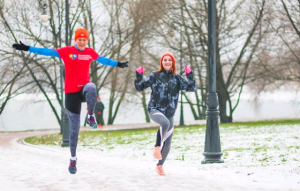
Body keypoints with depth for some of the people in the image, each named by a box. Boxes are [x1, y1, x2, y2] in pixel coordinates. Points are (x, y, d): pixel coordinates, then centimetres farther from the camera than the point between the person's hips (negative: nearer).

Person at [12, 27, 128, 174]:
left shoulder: (90, 53, 7)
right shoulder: (67, 51, -3)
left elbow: (103, 60, 24)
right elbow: (48, 52, -6)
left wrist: (118, 64, 33)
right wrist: (27, 48, -13)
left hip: (85, 88, 2)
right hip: (72, 92, -2)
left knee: (91, 88, -39)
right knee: (74, 128, 0)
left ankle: (91, 116, -15)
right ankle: (73, 158, 15)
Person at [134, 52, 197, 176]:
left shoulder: (177, 78, 6)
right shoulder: (154, 76, 1)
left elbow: (192, 88, -1)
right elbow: (139, 87, 2)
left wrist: (190, 75, -14)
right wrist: (138, 76, -14)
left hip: (169, 113, 4)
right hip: (154, 109, -4)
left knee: (167, 143, 7)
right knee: (165, 123, -39)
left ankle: (159, 165, 28)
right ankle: (157, 147, -24)